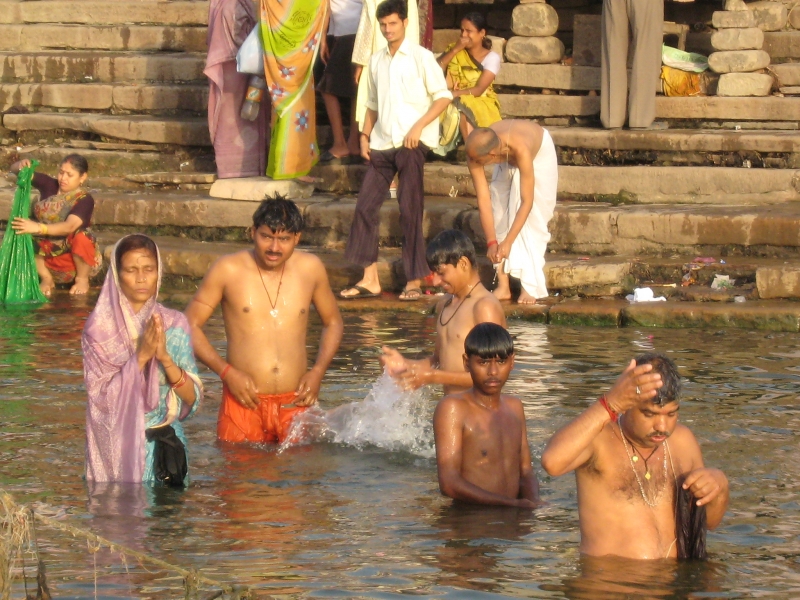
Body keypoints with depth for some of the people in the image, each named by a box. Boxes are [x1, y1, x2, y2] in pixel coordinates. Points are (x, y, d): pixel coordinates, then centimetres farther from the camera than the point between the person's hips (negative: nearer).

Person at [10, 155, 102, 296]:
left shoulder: (85, 200, -18)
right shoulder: (49, 185, -3)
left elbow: (69, 226, -36)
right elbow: (15, 169, -2)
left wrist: (39, 228, -50)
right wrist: (21, 165, -28)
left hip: (73, 254, -4)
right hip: (47, 253, 4)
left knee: (81, 236, -37)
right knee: (20, 235, -20)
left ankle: (82, 279, -8)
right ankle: (46, 278, -4)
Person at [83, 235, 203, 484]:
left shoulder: (174, 324, 1)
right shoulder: (99, 328, -5)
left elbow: (192, 398, -2)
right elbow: (102, 397, -12)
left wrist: (165, 358, -17)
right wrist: (140, 357, -20)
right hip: (117, 444, -2)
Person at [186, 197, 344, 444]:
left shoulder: (310, 269, 5)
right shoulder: (228, 270, -2)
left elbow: (332, 322, 19)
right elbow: (190, 325, 1)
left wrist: (318, 371, 3)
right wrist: (227, 372, -11)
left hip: (295, 404, 2)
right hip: (244, 403, -2)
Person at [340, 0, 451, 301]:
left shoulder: (420, 57, -2)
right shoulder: (377, 61, 15)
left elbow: (443, 96, -6)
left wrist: (419, 127, -15)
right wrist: (365, 135, 10)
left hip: (410, 143, -6)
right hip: (382, 143, 6)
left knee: (410, 210, -4)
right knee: (366, 205, -2)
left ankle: (414, 282, 0)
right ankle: (369, 279, 2)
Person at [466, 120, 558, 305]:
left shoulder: (521, 149, -48)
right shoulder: (475, 152, -35)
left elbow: (527, 202, -43)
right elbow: (483, 200, -30)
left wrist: (508, 242, -43)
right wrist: (491, 242, -35)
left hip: (540, 152, -4)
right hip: (506, 163, 4)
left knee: (532, 218, -15)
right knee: (499, 215, -5)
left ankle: (530, 287, -14)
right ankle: (503, 286, -1)